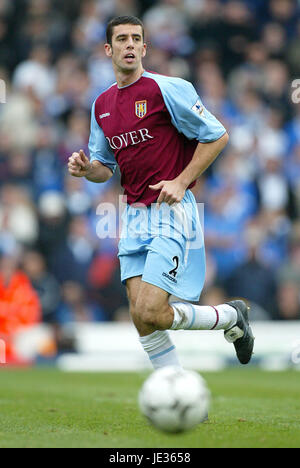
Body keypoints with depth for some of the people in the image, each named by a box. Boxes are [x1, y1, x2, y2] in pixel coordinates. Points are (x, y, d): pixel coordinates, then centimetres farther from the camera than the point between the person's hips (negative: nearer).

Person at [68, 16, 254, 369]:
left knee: (151, 312, -16)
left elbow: (217, 136, -6)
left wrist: (181, 182, -13)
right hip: (134, 216, 7)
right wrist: (86, 168, -2)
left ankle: (232, 317, 9)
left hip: (171, 211, -6)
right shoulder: (102, 104, 12)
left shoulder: (166, 89, -9)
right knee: (141, 318, -2)